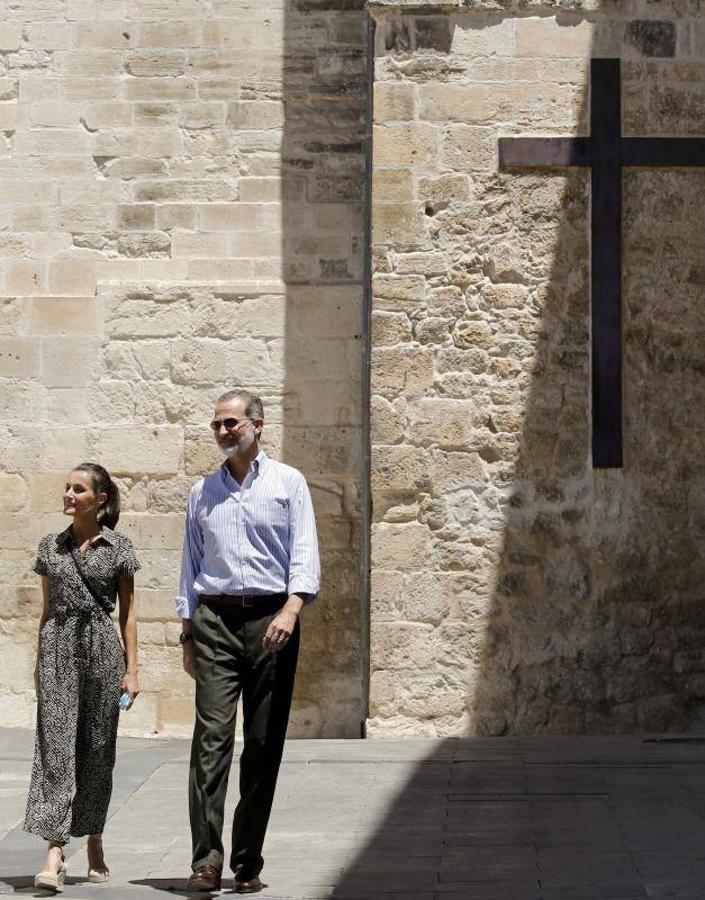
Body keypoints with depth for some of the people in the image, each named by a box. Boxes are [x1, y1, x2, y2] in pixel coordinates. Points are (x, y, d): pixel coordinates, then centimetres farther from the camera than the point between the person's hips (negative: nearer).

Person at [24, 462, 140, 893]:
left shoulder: (119, 547, 3)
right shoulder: (51, 546, 9)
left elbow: (128, 612, 4)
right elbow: (47, 609, 14)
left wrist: (132, 668, 0)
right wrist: (39, 663, 12)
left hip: (102, 648, -1)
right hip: (59, 648, 1)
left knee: (98, 748, 6)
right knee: (55, 744, -9)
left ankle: (95, 843, 22)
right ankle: (55, 851, -15)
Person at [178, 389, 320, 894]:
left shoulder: (288, 483, 6)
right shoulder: (203, 492, 16)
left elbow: (305, 554, -3)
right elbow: (191, 564, 18)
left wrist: (291, 610, -19)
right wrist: (188, 633, 11)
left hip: (271, 620, -1)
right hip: (215, 620, 2)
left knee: (264, 745, 1)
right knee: (211, 735, -12)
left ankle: (248, 863, 8)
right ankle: (207, 859, -16)